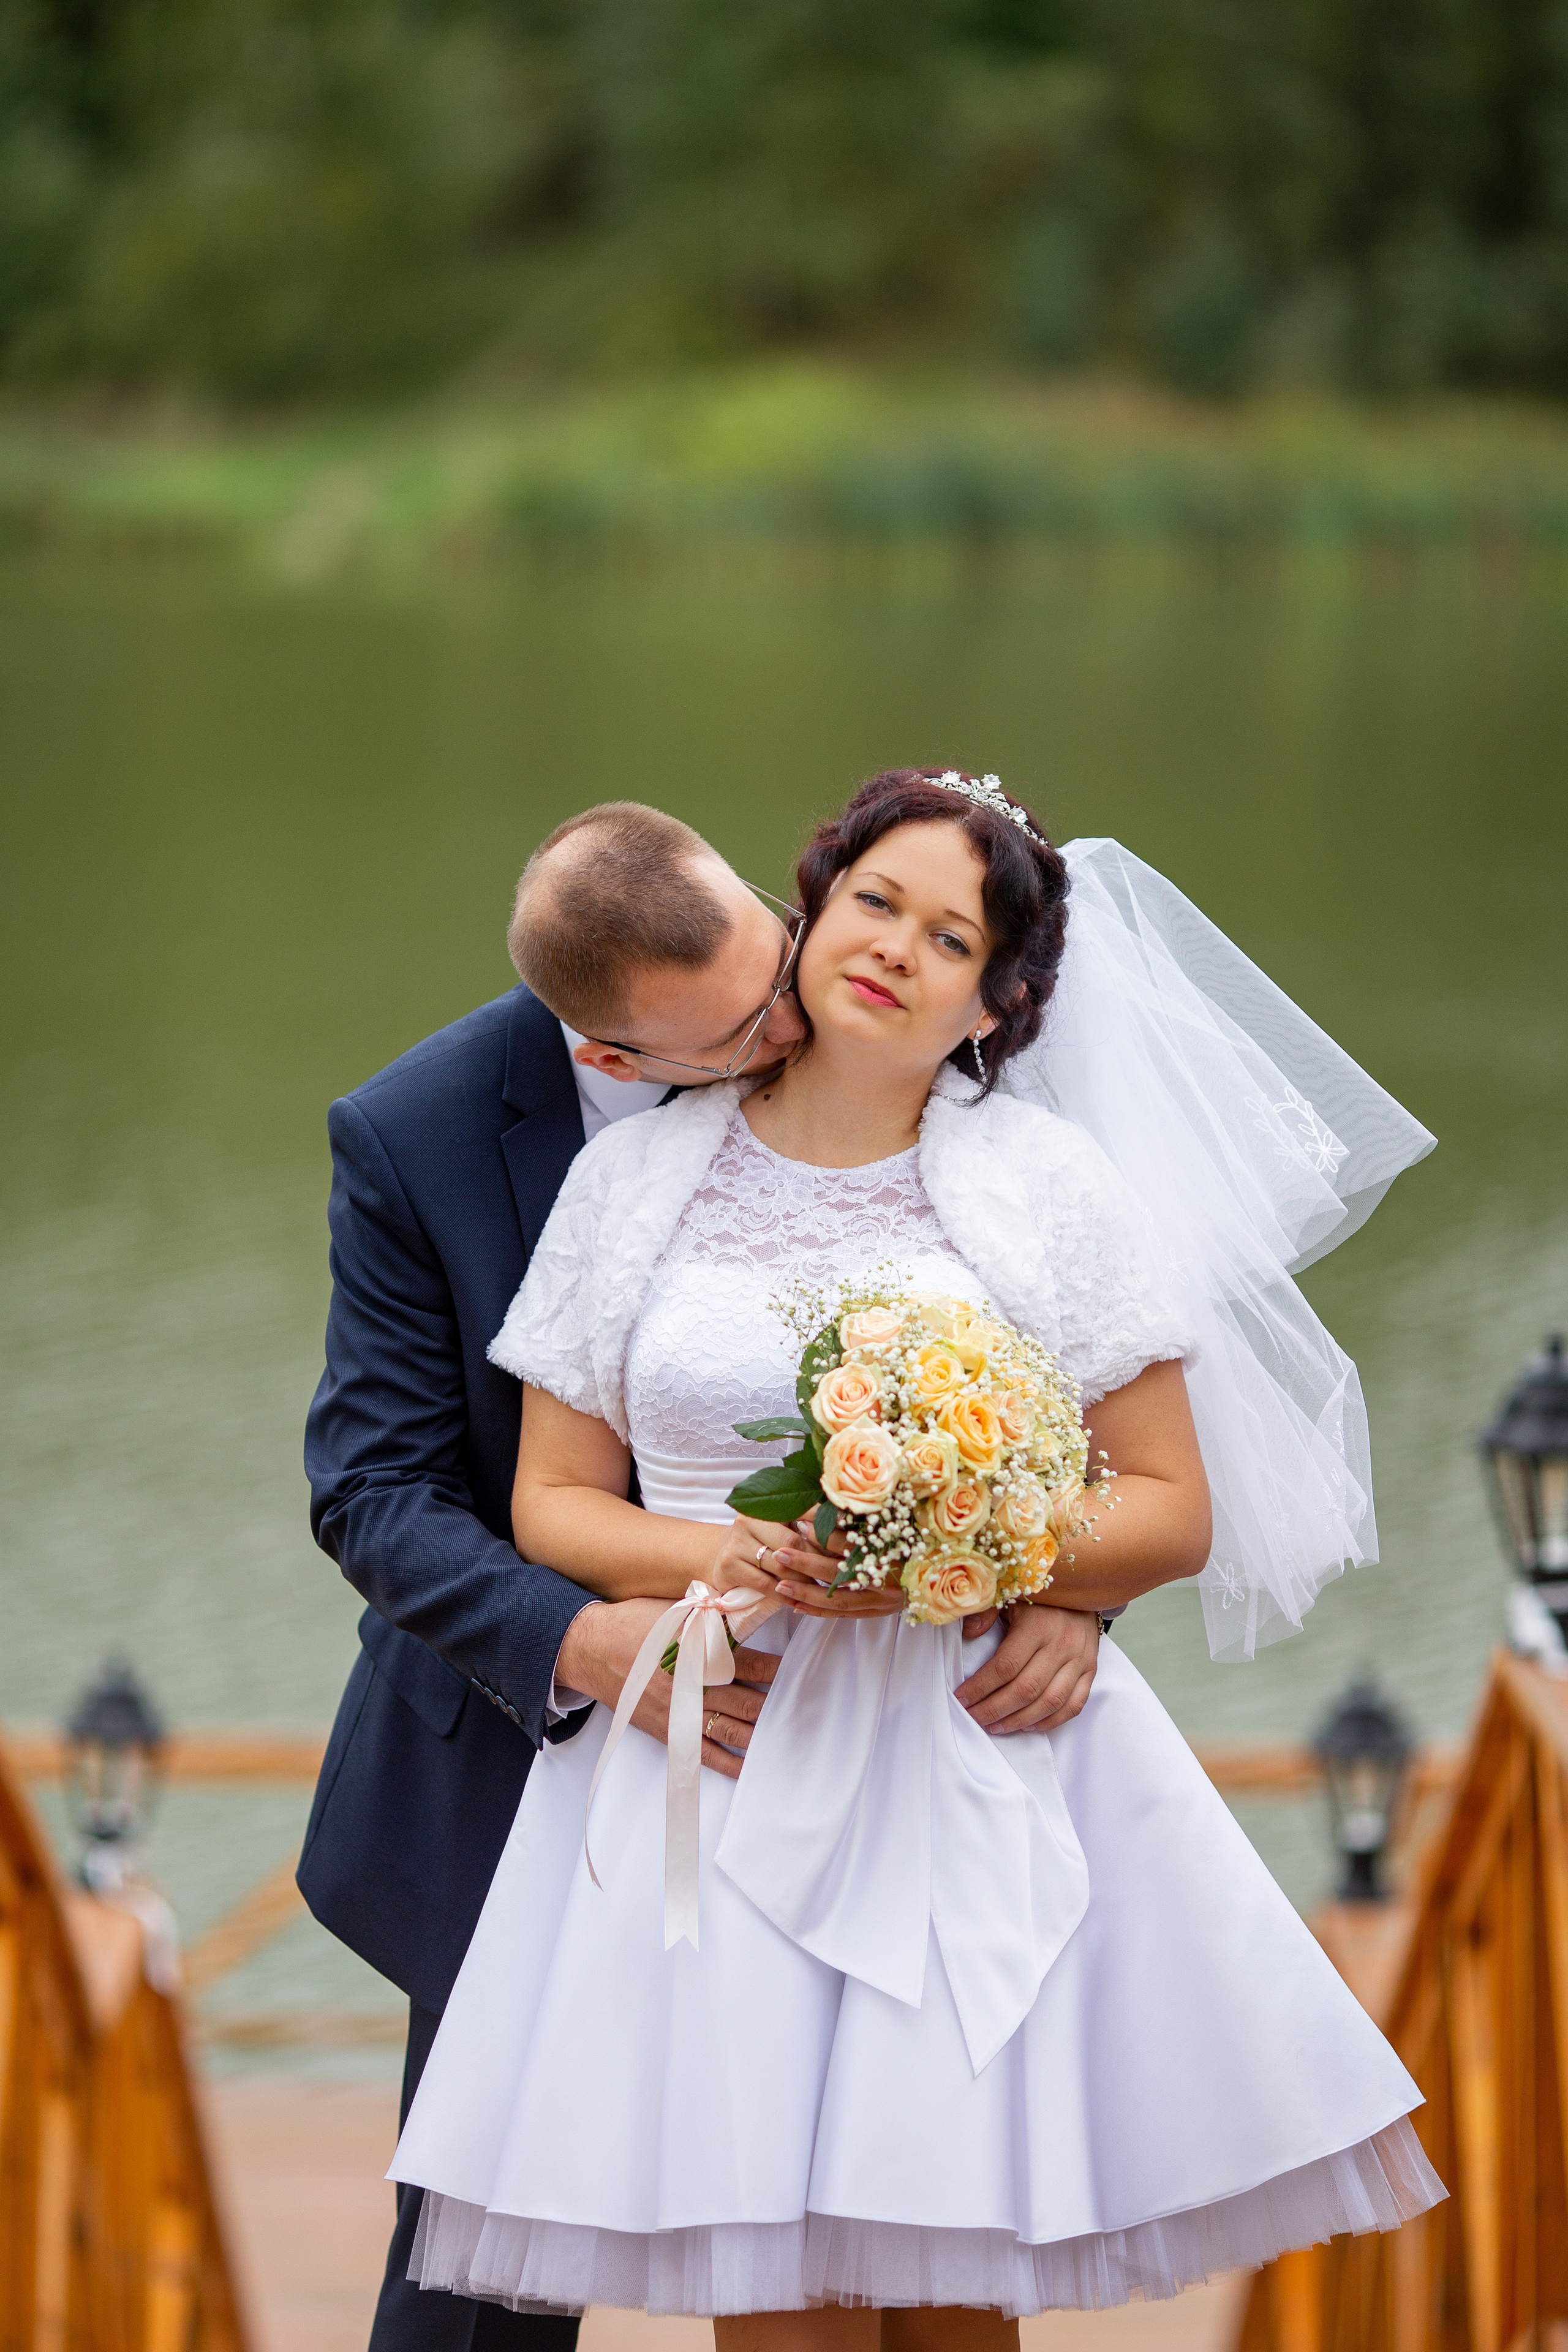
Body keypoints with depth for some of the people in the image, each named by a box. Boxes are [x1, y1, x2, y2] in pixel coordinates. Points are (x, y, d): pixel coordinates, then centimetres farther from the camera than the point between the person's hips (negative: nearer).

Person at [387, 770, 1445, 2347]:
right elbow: (554, 1498, 10)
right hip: (719, 1785, 1)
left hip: (975, 1784, 0)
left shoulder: (1049, 1189, 4)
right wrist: (713, 1558, -10)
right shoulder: (636, 1179, 8)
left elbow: (1174, 1509, 3)